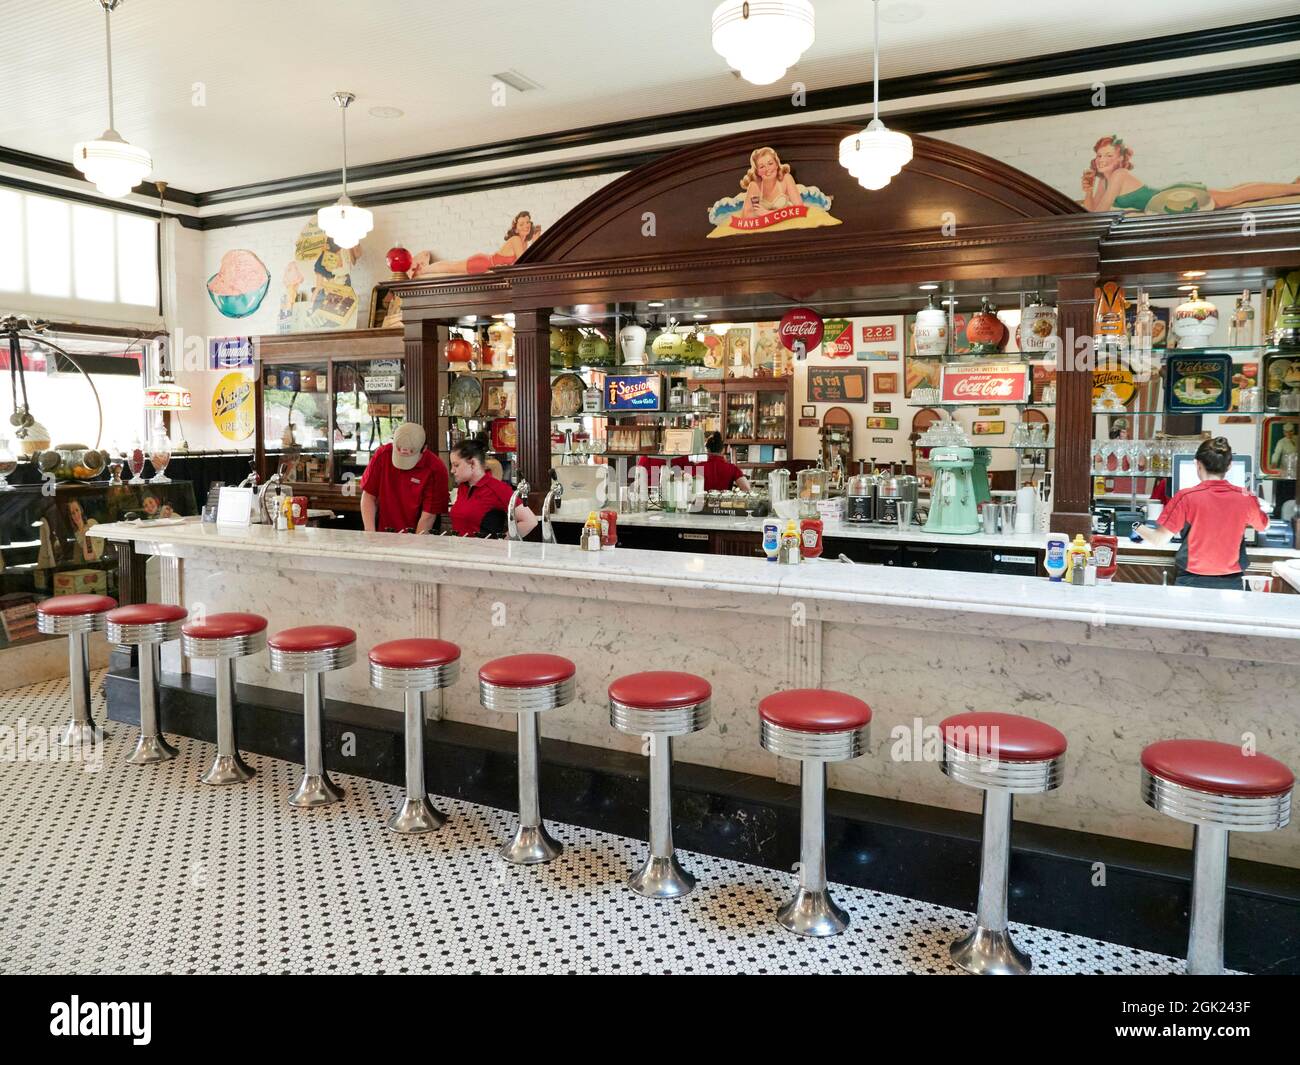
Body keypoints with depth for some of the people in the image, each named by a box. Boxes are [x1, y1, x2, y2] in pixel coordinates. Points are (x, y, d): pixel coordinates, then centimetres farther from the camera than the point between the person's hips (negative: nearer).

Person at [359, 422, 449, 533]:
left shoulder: (436, 469, -13)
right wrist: (370, 533, -7)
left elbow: (428, 516, -13)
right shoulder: (382, 455, -2)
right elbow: (369, 497, 2)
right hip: (382, 535, 0)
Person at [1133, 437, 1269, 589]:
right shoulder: (1245, 498, -5)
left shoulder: (1186, 497, -14)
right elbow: (1264, 526, 17)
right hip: (1231, 583, 2)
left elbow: (1159, 541, -11)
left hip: (1192, 582, -2)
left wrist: (1137, 528, 8)